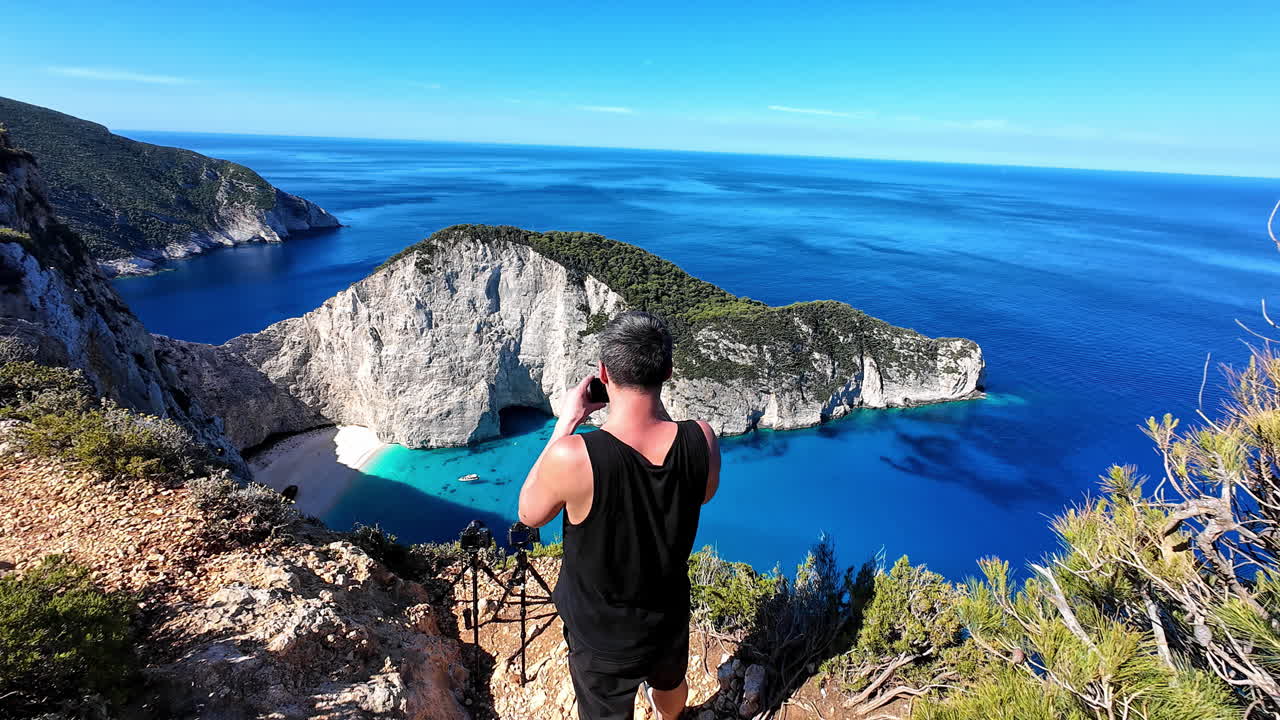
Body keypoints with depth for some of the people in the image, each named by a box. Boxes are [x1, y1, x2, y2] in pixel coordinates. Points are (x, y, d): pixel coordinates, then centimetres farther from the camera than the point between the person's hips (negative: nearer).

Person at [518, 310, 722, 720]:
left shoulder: (572, 456, -36)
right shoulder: (702, 441, -25)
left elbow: (529, 514, -14)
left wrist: (566, 422, -14)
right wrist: (658, 411, -6)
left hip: (602, 640, -4)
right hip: (670, 622, 4)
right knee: (671, 685, 36)